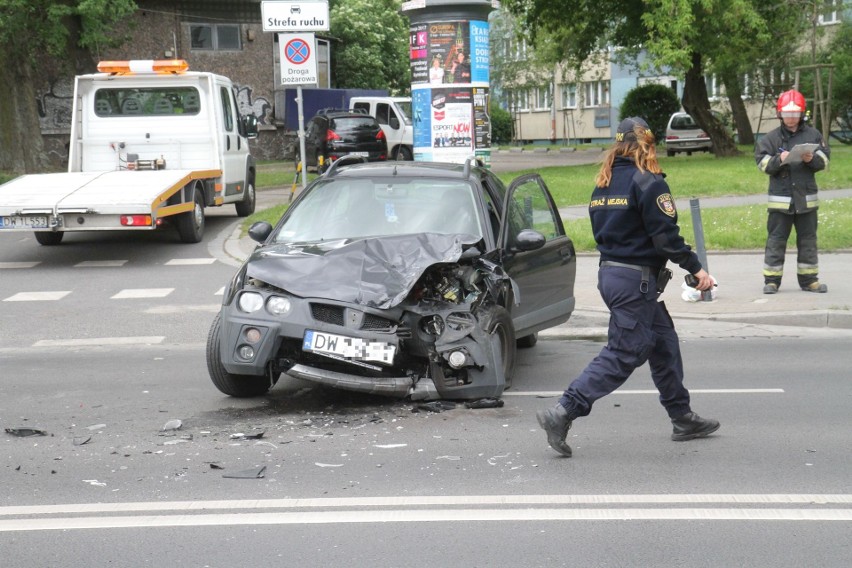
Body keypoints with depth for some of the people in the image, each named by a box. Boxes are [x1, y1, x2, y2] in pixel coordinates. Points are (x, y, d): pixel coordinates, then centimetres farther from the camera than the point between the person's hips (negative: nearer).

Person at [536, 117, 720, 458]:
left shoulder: (603, 184, 12)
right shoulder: (647, 182, -13)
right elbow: (665, 236, -17)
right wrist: (695, 268, -10)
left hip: (609, 273, 9)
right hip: (636, 279, -9)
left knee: (664, 343, 17)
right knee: (622, 354, -6)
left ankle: (682, 419, 23)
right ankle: (562, 413, -12)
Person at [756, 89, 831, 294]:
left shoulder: (813, 135, 4)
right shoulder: (771, 138, 0)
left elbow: (825, 160, 3)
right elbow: (762, 163, -6)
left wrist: (812, 159, -17)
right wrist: (779, 160, -23)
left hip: (806, 198, 2)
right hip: (780, 198, -2)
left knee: (808, 239, 9)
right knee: (776, 240, 0)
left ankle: (809, 279, 17)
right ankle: (771, 280, 6)